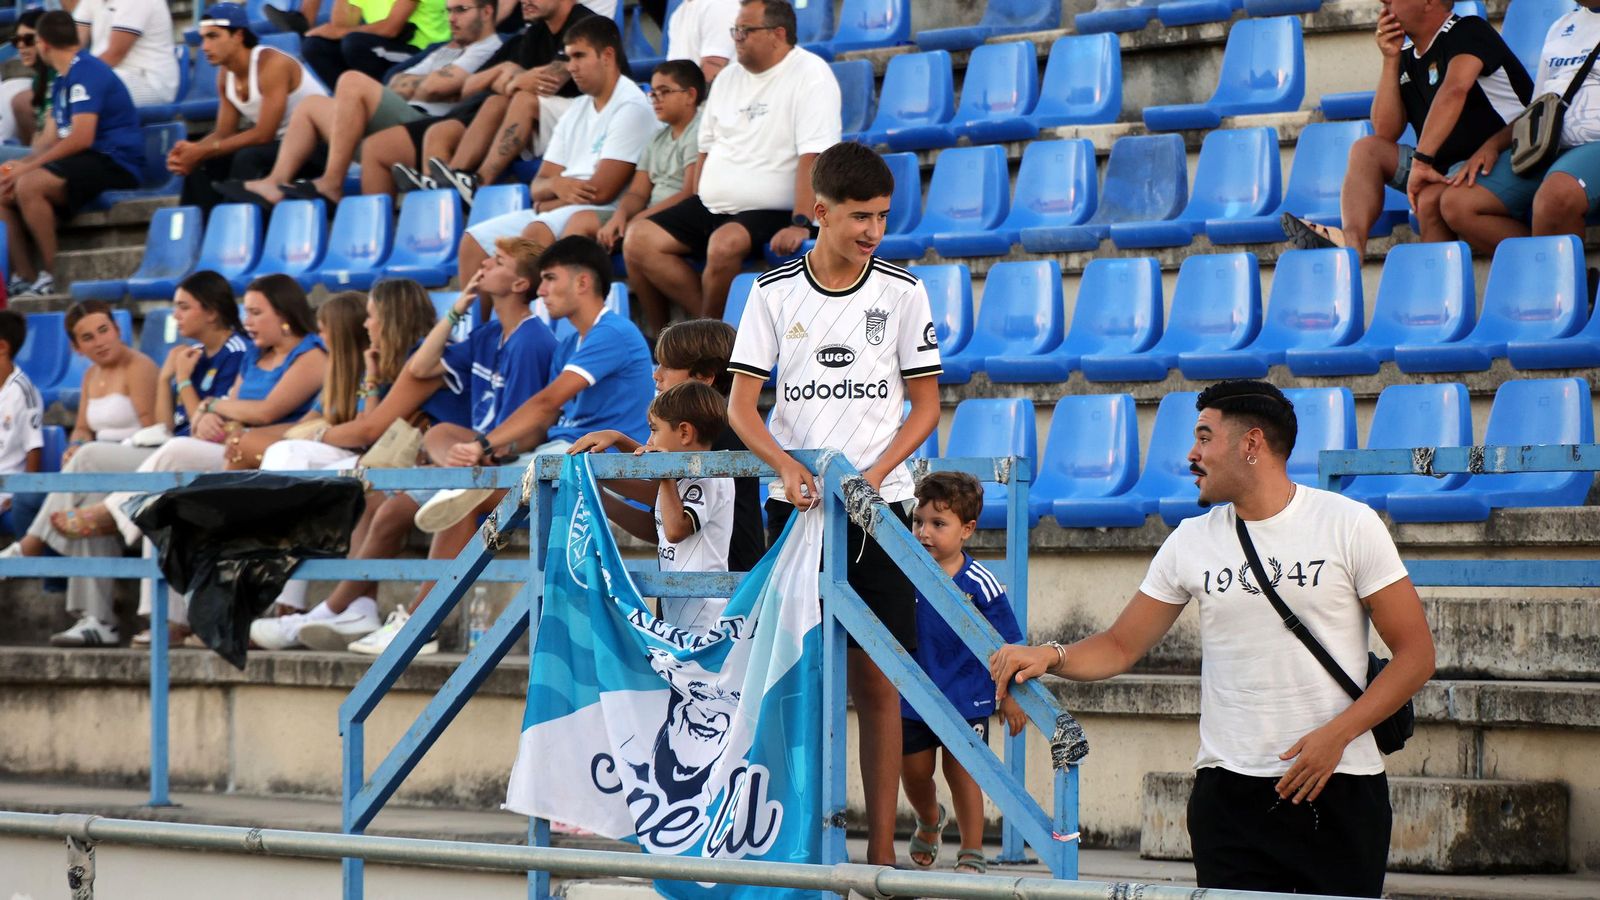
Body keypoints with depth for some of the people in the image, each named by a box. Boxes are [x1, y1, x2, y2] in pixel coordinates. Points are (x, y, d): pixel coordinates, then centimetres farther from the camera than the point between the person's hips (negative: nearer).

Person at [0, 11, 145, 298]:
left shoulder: (85, 73, -15)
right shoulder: (63, 80, 16)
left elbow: (81, 138, -23)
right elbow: (58, 136, 22)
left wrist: (29, 167, -17)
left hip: (115, 164, -10)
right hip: (88, 162, 10)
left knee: (29, 185, -30)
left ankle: (49, 276, -23)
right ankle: (25, 277, -3)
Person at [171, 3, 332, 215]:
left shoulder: (272, 64, -23)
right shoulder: (225, 75, 2)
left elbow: (263, 134, -26)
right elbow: (224, 133, 4)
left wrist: (203, 151, -25)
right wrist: (192, 150, -18)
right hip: (279, 143, 8)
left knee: (248, 158, -33)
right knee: (201, 163, -5)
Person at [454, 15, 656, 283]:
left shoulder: (631, 107, -8)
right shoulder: (577, 110, 19)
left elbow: (601, 192, -15)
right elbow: (537, 187, 15)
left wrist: (544, 204, 1)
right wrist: (556, 185, -11)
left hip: (606, 212, -9)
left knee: (536, 233, -34)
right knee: (474, 240, -2)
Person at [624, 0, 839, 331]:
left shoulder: (810, 76, -11)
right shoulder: (729, 78, 14)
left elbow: (813, 157, -20)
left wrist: (801, 224, -28)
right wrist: (696, 216, 13)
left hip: (772, 213, -8)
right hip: (711, 207, 8)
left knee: (724, 244, -37)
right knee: (638, 240, -10)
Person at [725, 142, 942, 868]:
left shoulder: (901, 292, 1)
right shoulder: (774, 293, 1)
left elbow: (926, 404, 4)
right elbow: (741, 404, 1)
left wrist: (873, 473, -11)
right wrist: (787, 467, -16)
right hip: (795, 503, 0)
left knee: (875, 677, 0)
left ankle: (881, 848, 3)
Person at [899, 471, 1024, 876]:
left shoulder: (979, 583, -14)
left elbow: (1006, 643, -6)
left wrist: (1011, 696, -4)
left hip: (966, 697, -4)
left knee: (963, 773, 2)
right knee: (913, 771, 14)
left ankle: (973, 854, 15)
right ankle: (929, 821, 46)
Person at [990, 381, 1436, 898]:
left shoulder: (1349, 525, -3)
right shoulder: (1191, 542, 8)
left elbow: (1416, 653, -4)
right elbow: (1120, 647, 12)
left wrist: (1336, 734, -15)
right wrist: (1050, 656, -8)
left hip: (1339, 790, -3)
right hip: (1228, 792, 3)